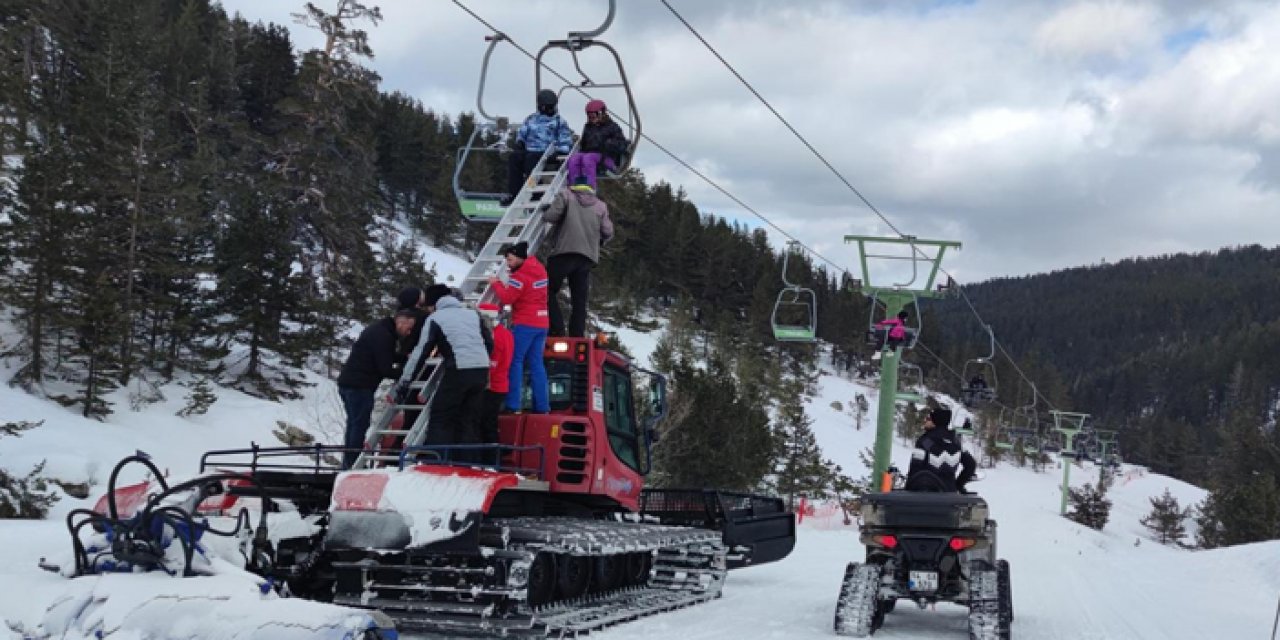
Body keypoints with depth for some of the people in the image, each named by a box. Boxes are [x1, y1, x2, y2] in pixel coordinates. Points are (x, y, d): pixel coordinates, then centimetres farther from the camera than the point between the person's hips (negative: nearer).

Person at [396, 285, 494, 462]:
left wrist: (404, 382, 7)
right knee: (470, 421, 12)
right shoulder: (473, 314, 21)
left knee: (440, 419, 2)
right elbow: (489, 344, 17)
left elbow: (421, 352, 4)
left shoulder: (435, 318, 8)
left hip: (458, 372, -5)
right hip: (482, 372, 5)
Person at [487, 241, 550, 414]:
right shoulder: (540, 269, 11)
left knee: (515, 361, -3)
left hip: (525, 324, -8)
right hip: (542, 323, 8)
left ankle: (513, 404, -8)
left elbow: (507, 298, -14)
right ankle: (542, 405, 7)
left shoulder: (520, 276, -14)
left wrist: (496, 283, -1)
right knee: (536, 363, 9)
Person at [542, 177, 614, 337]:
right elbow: (608, 232, 10)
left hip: (565, 252, -4)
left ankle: (557, 331, -8)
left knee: (548, 291, 5)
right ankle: (577, 337, 1)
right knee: (580, 301, 6)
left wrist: (545, 213, 16)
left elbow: (550, 216, -7)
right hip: (588, 257, 4)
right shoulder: (601, 205, 16)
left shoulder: (565, 195, 6)